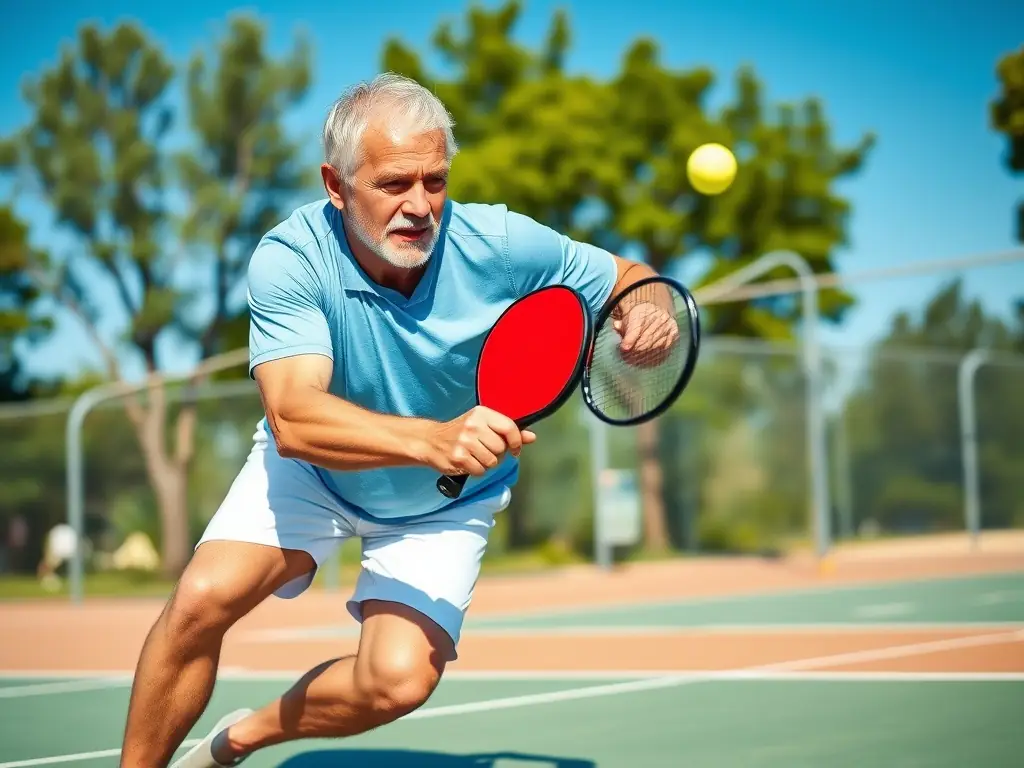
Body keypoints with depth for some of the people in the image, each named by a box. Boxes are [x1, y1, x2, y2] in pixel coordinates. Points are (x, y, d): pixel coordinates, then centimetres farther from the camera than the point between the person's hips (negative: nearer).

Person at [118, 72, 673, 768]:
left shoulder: (502, 245, -25)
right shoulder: (290, 259, -29)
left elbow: (628, 277, -8)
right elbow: (295, 418, -42)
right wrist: (433, 439, -58)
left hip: (444, 506, 1)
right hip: (310, 474, 0)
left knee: (399, 679, -20)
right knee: (202, 598, -22)